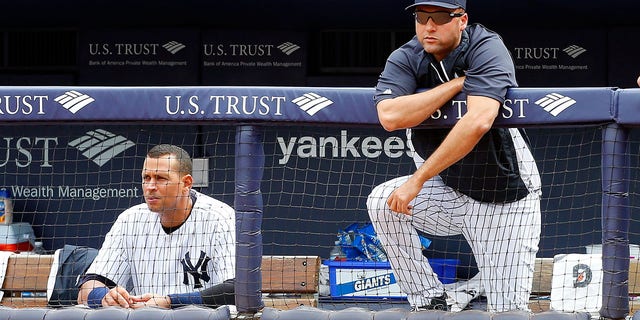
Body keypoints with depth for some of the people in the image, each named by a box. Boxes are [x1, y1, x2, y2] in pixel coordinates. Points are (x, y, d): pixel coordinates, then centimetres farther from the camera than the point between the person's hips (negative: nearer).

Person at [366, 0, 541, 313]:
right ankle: (431, 302, -7)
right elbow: (390, 117, -27)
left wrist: (418, 179, -36)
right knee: (382, 203, -21)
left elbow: (478, 121, -36)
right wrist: (458, 82, -25)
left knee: (508, 310, -9)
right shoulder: (404, 59, -7)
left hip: (506, 201, -4)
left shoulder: (487, 49, -20)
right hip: (449, 192, 4)